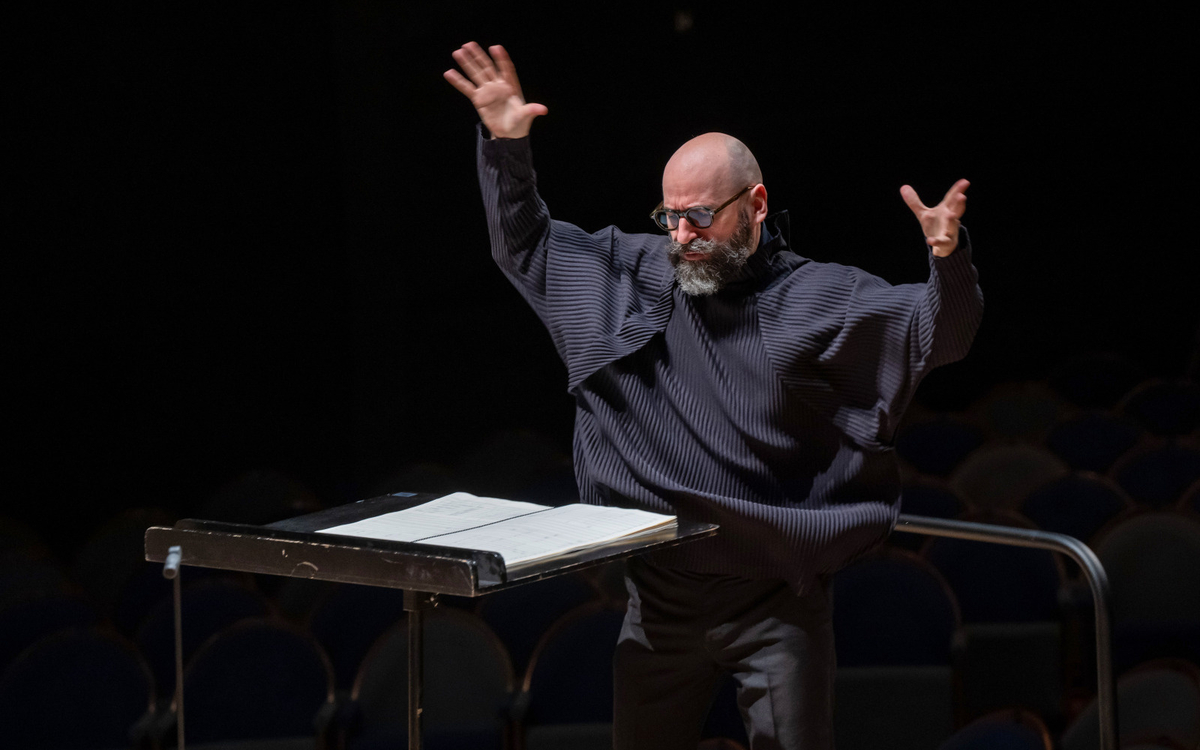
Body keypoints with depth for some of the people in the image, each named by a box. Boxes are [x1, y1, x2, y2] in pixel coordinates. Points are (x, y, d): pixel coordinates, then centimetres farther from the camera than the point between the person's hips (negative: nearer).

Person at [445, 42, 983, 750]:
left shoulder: (821, 297, -5)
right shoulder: (630, 273, 7)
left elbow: (940, 332, -14)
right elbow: (526, 245, 17)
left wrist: (949, 260, -34)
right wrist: (506, 148, 5)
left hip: (777, 603, -4)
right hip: (660, 598, 4)